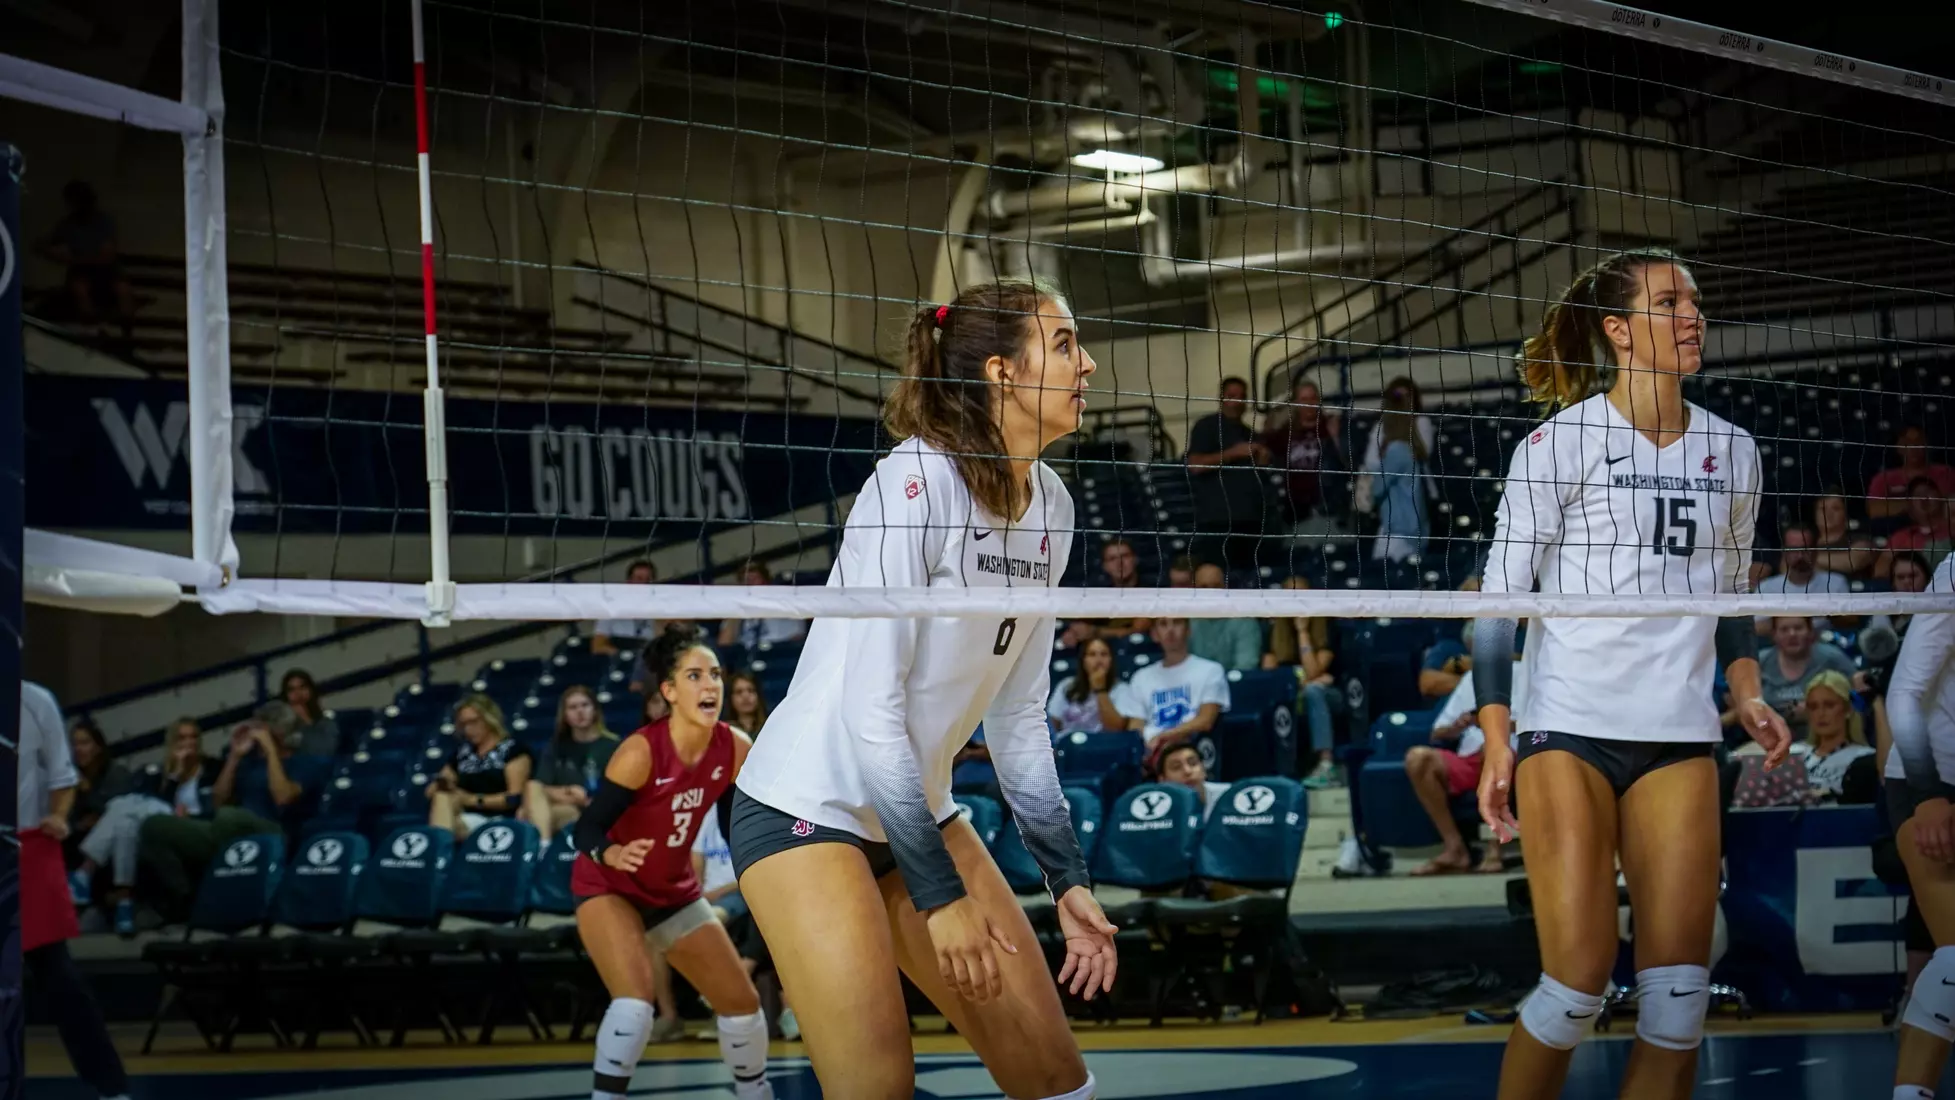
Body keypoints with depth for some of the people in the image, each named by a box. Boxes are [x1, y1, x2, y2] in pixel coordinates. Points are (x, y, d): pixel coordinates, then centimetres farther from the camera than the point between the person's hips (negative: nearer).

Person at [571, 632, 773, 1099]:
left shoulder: (734, 749, -13)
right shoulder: (642, 751, -29)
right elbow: (588, 827, -29)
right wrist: (611, 853, -49)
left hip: (674, 891, 6)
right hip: (609, 886, -6)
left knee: (742, 1001, 10)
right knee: (635, 1002, -29)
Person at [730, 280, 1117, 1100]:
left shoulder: (1050, 507, 3)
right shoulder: (916, 482, -21)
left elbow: (1017, 711, 11)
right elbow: (871, 708, -23)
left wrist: (1067, 877, 8)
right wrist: (940, 893, -23)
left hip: (916, 809, 8)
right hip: (806, 810, -8)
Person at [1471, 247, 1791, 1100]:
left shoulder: (1732, 452, 11)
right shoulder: (1561, 442, -3)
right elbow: (1498, 597, -3)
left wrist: (1748, 695, 5)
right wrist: (1495, 742, -10)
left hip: (1680, 738, 5)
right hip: (1569, 730, -4)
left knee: (1680, 989, -4)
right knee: (1578, 983, -11)